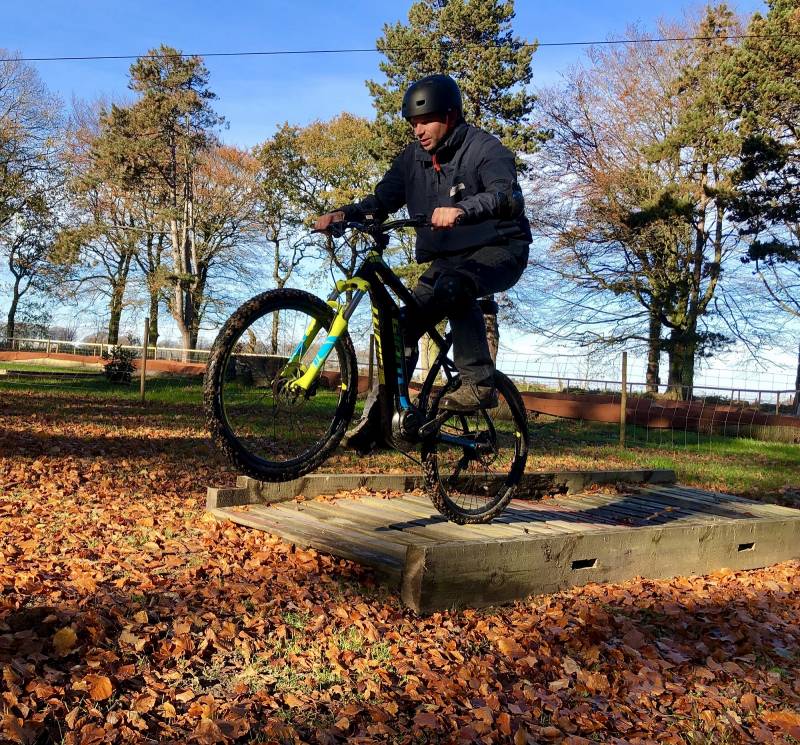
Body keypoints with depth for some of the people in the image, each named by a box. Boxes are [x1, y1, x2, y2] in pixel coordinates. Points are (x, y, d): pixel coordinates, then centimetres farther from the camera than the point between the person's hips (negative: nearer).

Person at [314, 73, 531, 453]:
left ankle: (478, 383, -28)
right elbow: (381, 200, -2)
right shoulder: (412, 158, 4)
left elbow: (509, 197, -31)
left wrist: (462, 210, -51)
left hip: (499, 250, -6)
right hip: (445, 259, 6)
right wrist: (344, 214, -23)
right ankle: (378, 414, -2)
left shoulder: (484, 148, -13)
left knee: (454, 284, -36)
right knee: (404, 319, -10)